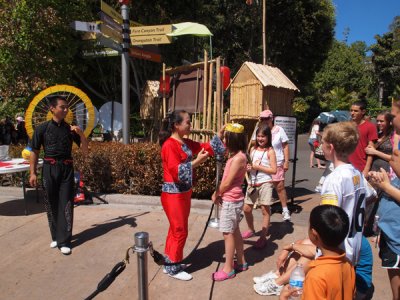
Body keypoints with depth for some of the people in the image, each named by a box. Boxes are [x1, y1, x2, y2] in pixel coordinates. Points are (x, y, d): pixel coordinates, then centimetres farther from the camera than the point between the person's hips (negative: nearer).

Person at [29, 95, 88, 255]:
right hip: (49, 168, -1)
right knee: (51, 204, 8)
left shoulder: (70, 129, 5)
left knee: (66, 204, -1)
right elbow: (34, 152, 4)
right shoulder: (42, 128, 0)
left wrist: (81, 134, -10)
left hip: (67, 168, 1)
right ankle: (56, 236, 26)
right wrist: (33, 173, -1)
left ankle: (64, 241, 4)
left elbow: (85, 150, 6)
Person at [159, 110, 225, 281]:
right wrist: (197, 161, -28)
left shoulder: (186, 143, 8)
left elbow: (205, 147, 14)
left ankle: (169, 263, 33)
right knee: (180, 231, 1)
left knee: (175, 230, 18)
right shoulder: (170, 145, -19)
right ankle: (173, 268, 19)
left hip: (184, 192, 9)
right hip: (173, 194, -9)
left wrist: (220, 134, 5)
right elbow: (176, 171, -25)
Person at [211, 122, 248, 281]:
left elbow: (227, 182, -19)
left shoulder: (238, 158, -21)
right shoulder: (235, 156, 8)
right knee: (234, 231, 18)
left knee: (228, 233, 1)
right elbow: (226, 179, 10)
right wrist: (218, 193, 1)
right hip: (232, 199, 9)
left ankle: (228, 268, 13)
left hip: (231, 201, -9)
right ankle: (241, 262, 32)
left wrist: (216, 194, -5)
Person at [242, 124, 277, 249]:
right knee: (246, 209, 11)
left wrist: (258, 167, -17)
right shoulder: (253, 149, 9)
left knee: (265, 210, 2)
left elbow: (274, 170, -12)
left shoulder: (270, 151, -6)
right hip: (252, 183, 6)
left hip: (265, 184, -6)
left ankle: (263, 237, 11)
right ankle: (251, 230, 34)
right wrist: (248, 167, -6)